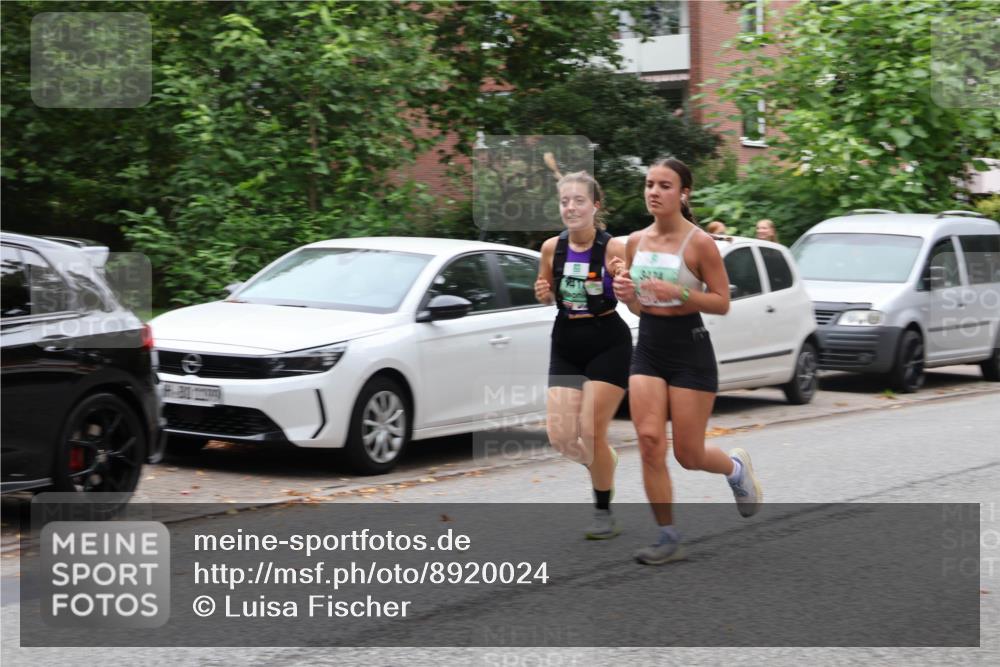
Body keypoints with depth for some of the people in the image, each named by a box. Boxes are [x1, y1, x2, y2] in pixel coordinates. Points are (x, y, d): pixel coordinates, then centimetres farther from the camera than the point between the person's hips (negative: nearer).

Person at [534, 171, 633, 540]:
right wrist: (542, 293, -8)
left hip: (608, 344, -4)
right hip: (566, 343, 4)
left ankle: (604, 513, 12)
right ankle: (604, 462, 32)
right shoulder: (552, 248, -2)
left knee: (590, 433, -7)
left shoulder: (613, 249, -13)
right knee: (560, 436, -2)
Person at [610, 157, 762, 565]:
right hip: (648, 348, 5)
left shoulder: (700, 243, -10)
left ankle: (736, 467, 37)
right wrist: (626, 293, -8)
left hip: (689, 350, -4)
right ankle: (668, 538, 1)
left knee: (688, 455, 1)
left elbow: (722, 302, -8)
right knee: (649, 442, -9)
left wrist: (678, 293, -23)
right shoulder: (636, 242, 6)